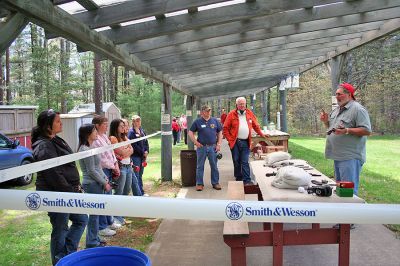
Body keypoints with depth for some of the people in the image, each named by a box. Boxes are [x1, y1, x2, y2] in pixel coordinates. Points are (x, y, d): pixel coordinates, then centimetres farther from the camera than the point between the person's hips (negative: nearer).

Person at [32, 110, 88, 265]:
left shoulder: (55, 141, 11)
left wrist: (76, 187, 12)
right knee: (60, 230, 4)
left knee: (81, 219, 16)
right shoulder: (44, 146, -20)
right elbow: (53, 175, -25)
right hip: (56, 195, -10)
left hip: (66, 192, 10)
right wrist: (70, 191, -18)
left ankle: (68, 252, 26)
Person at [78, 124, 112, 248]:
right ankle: (92, 242, 9)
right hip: (93, 184, -10)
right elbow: (91, 170, -18)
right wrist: (104, 183, -12)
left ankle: (94, 239, 27)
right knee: (94, 213, -1)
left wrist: (106, 179, 14)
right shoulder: (85, 150, -17)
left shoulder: (90, 148, 13)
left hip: (96, 183, 10)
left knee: (95, 213, 16)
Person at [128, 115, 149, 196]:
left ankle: (141, 192, 22)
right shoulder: (131, 132, -10)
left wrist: (146, 151, -2)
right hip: (135, 156, -7)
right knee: (136, 175, -1)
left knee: (140, 174, 14)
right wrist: (142, 152, -13)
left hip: (143, 156, 7)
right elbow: (133, 145, -16)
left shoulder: (142, 131, 12)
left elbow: (146, 142, 13)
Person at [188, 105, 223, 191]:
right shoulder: (197, 121, 0)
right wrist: (196, 142, -5)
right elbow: (190, 133, 4)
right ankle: (199, 183, 15)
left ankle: (215, 183, 19)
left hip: (213, 147, 2)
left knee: (214, 166, 7)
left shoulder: (215, 121, 7)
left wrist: (218, 144, 4)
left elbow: (220, 132, 12)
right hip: (201, 147, -2)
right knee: (200, 166, 5)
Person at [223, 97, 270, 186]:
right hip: (235, 142, -1)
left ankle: (247, 180, -3)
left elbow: (256, 126, 19)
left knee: (245, 162, -3)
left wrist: (261, 134, 10)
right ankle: (238, 179, 20)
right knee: (236, 162, 7)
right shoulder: (231, 114, -1)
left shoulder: (250, 114, 9)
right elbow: (225, 128, -1)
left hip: (246, 142, 1)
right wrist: (229, 139, -7)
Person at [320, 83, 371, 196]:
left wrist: (346, 130, -27)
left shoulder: (358, 109, -11)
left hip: (350, 157, -9)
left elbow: (367, 130, -17)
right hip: (338, 156, 9)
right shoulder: (336, 110, 16)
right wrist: (326, 121, 7)